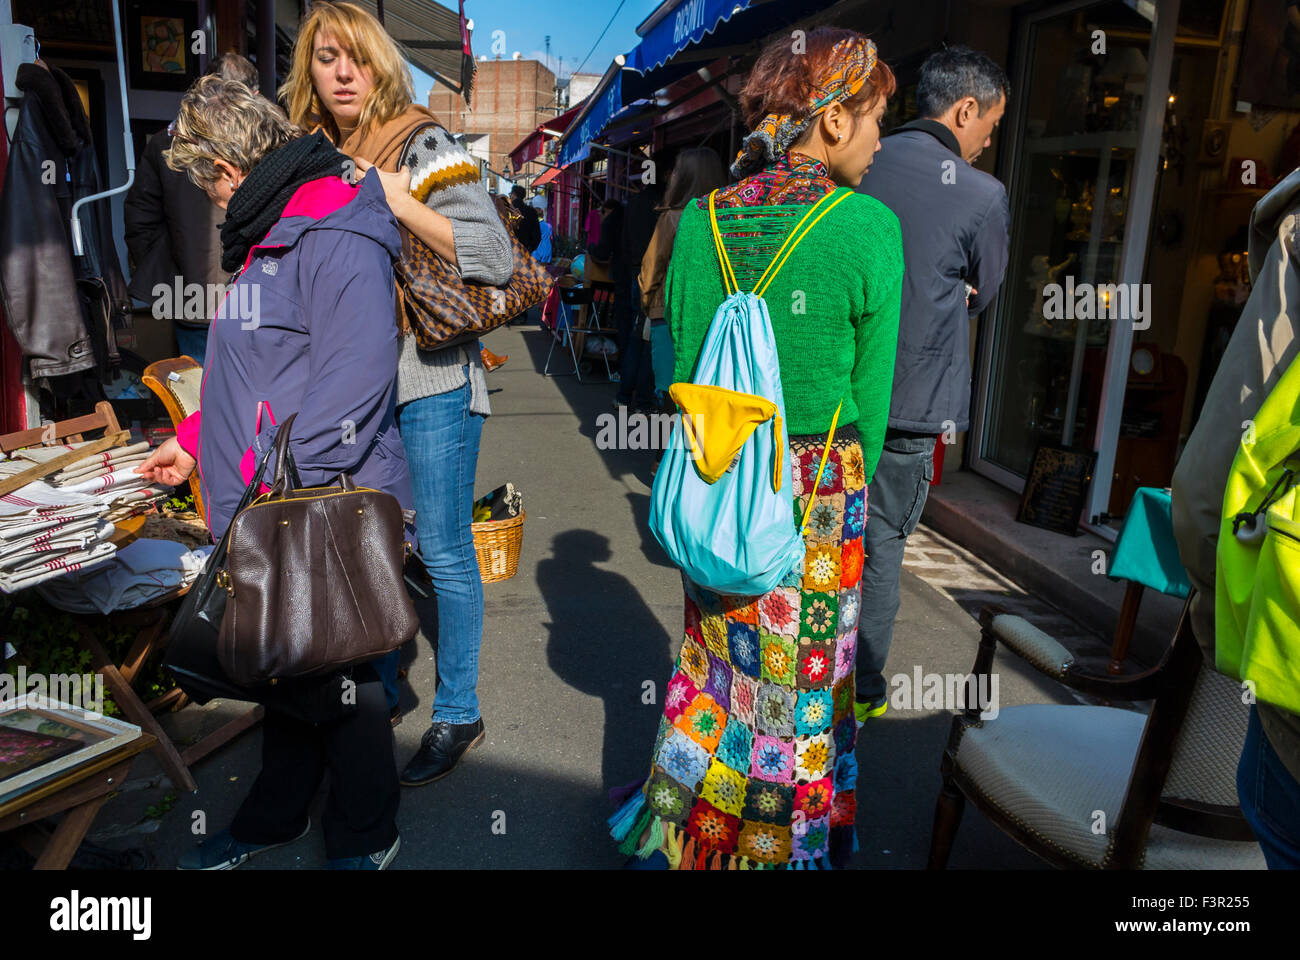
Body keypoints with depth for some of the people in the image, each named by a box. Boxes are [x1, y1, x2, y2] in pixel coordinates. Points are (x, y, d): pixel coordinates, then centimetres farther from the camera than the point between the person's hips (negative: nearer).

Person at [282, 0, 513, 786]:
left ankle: (459, 715, 17)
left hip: (430, 376, -6)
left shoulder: (425, 145, -7)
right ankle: (377, 692, 33)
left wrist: (395, 199, -21)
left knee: (443, 551, 1)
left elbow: (496, 258, -18)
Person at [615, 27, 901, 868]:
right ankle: (789, 842, 34)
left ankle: (690, 830, 38)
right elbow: (870, 394, -6)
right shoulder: (871, 228, -11)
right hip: (821, 484, -4)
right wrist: (849, 489, 9)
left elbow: (682, 367, 5)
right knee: (806, 672, 13)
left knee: (717, 659, 19)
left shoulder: (703, 220, 0)